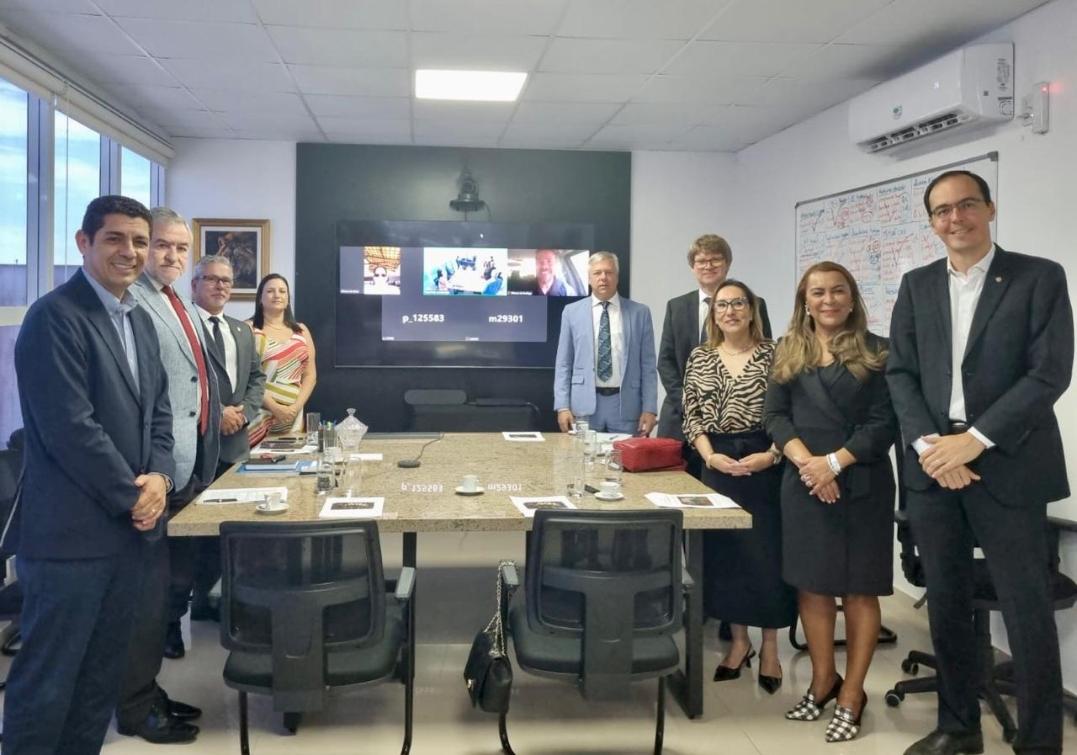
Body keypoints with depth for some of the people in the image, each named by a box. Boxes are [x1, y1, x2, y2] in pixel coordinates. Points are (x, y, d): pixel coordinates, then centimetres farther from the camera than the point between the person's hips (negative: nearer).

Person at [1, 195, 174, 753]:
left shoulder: (140, 320, 13)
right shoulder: (54, 316, -13)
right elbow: (70, 428, -19)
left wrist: (158, 477, -3)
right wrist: (131, 495, -13)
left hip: (128, 525, 8)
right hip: (71, 530, -8)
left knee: (102, 673, 18)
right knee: (47, 680, 4)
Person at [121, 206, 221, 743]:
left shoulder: (186, 310, 17)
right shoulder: (133, 304, -14)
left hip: (188, 467, 10)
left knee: (174, 580, 17)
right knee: (150, 588, 1)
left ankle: (148, 692, 32)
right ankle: (136, 707, 17)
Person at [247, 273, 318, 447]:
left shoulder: (301, 331, 13)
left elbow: (310, 374, 11)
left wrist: (296, 406, -4)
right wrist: (275, 407, -14)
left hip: (292, 417, 4)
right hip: (259, 415, -4)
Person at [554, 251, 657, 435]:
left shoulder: (639, 312, 6)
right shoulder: (572, 312, 6)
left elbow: (648, 365, 4)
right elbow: (563, 364, 6)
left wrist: (649, 409, -2)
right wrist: (563, 406, -2)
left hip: (626, 406, 0)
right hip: (584, 405, 0)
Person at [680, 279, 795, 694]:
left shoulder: (773, 353, -1)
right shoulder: (699, 357, 8)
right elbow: (691, 417, 7)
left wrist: (772, 455, -15)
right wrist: (710, 456, -7)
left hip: (763, 461, -3)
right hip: (717, 463, 3)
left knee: (767, 551, 1)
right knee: (724, 550, 7)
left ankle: (769, 646, 18)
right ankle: (738, 641, 23)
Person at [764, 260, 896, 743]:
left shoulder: (876, 352, 1)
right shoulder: (789, 352, 10)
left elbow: (885, 423, -5)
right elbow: (776, 416, 4)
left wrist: (834, 463, -15)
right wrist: (805, 460, -13)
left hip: (861, 483, -2)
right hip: (804, 482, 3)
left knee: (858, 588, 3)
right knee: (811, 584, 8)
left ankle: (851, 695, 15)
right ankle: (823, 680, 25)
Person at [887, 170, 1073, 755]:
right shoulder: (916, 286, 11)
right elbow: (900, 372, 6)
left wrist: (975, 440, -16)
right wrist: (927, 443, -10)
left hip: (1006, 467, -3)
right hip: (932, 465, 4)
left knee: (1027, 613, 2)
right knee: (946, 605, 12)